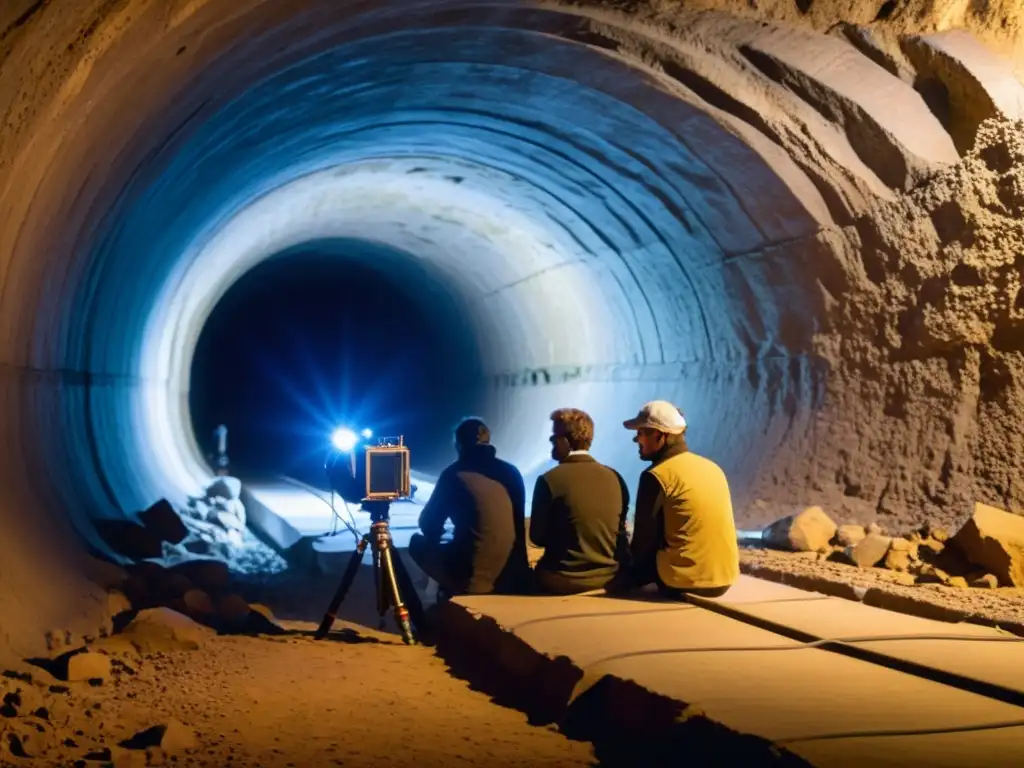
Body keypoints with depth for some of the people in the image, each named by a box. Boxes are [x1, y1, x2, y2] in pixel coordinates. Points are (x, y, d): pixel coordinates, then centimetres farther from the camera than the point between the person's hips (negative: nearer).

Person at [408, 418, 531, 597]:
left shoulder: (455, 474, -4)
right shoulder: (511, 472, 9)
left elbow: (428, 524, 3)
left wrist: (433, 539, 25)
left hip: (475, 578, -6)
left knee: (418, 543, 16)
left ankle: (457, 590, 12)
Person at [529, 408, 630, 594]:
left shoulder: (549, 480, -13)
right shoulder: (615, 478, 0)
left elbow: (537, 537, -4)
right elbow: (620, 533, 10)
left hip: (563, 582, -5)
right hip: (607, 579, 5)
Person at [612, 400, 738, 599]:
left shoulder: (657, 476, -10)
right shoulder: (713, 468, 11)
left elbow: (644, 540, -6)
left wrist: (630, 574, 13)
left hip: (685, 580, -7)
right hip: (724, 578, 7)